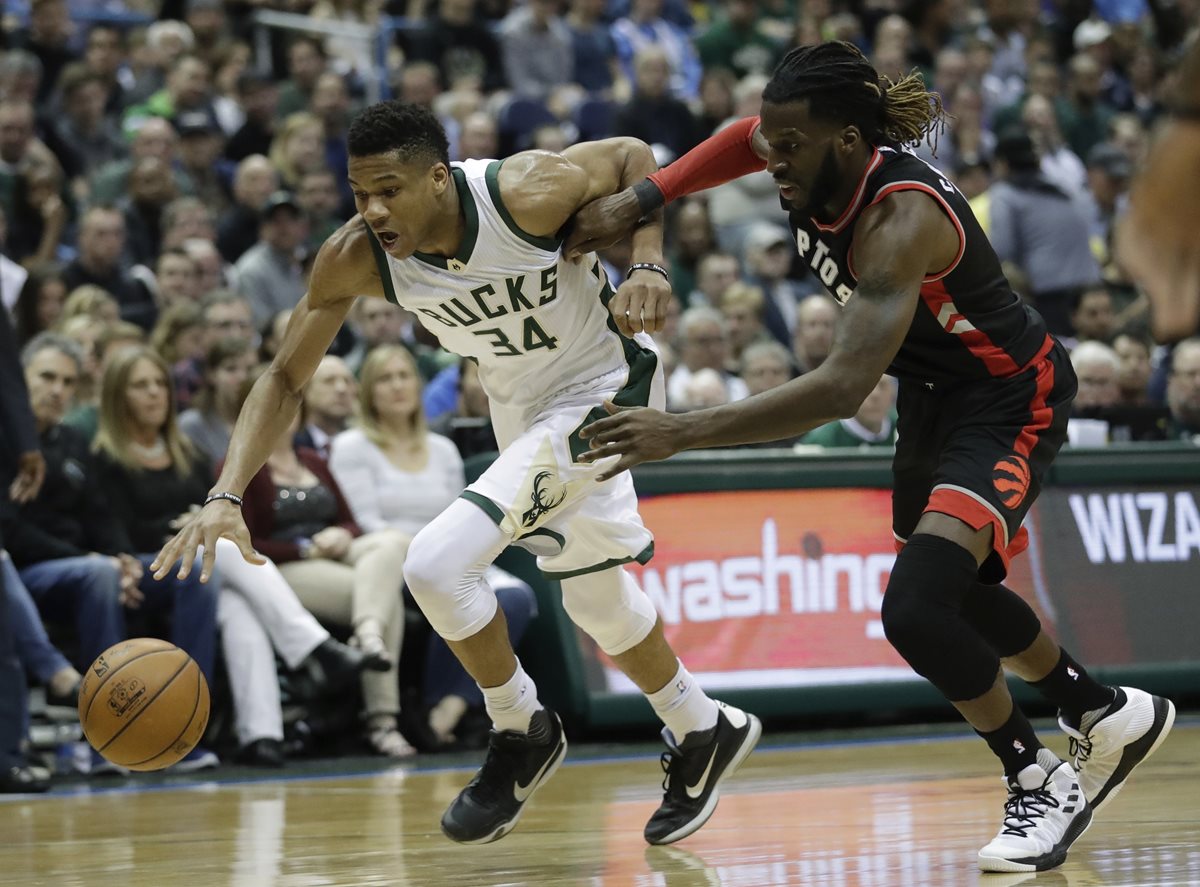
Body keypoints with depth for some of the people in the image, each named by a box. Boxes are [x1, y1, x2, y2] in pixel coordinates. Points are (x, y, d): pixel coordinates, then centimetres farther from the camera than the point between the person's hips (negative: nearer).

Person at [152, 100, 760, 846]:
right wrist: (227, 497, -26)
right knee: (597, 601, 21)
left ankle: (524, 734, 3)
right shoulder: (355, 260, -21)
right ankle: (704, 735, 47)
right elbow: (284, 379, -13)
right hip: (521, 410, 6)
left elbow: (632, 157, -12)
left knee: (439, 563, -20)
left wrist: (648, 266, -26)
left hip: (601, 390, -6)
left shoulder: (528, 193, -32)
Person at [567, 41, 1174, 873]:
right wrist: (635, 202, -1)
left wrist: (683, 432, -47)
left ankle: (1042, 785, -2)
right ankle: (1114, 717, 46)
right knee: (955, 594, 24)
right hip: (933, 393, 10)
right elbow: (747, 138, 13)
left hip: (1009, 401, -10)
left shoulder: (902, 218, -36)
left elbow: (844, 387, -44)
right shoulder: (820, 167, -13)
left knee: (915, 609, -24)